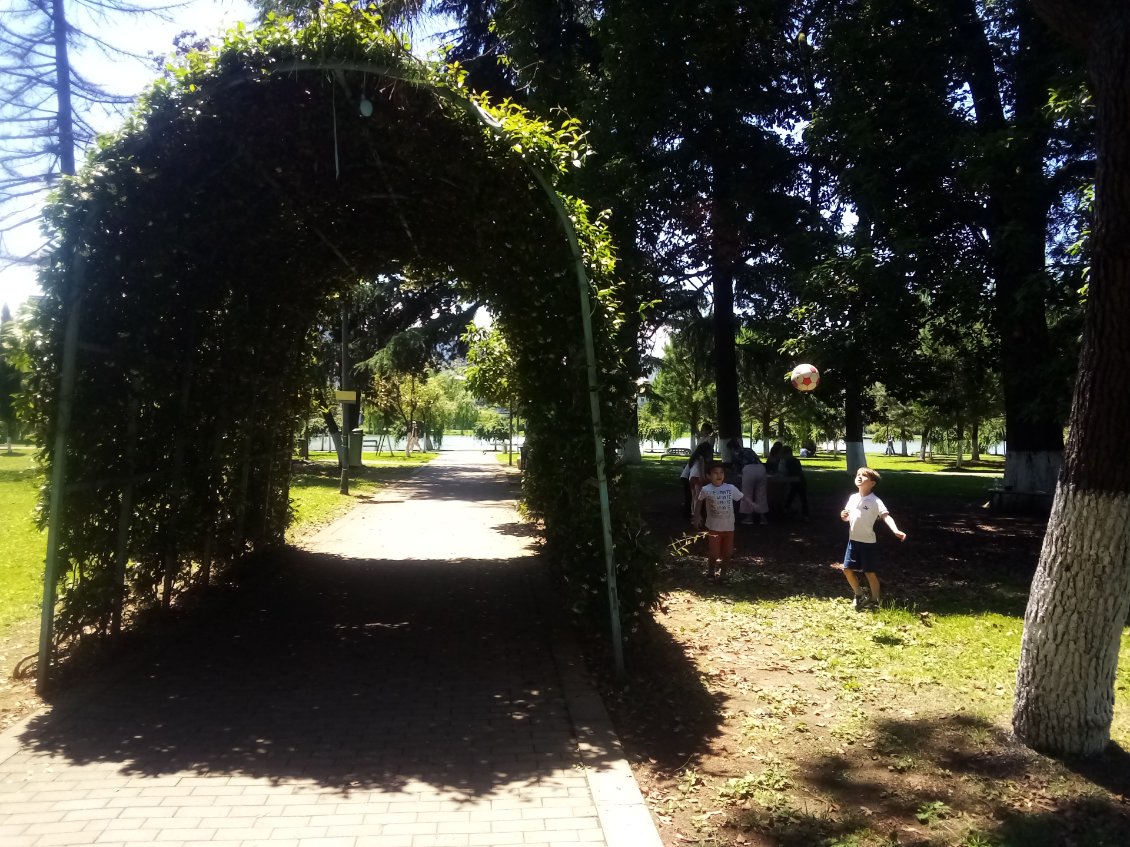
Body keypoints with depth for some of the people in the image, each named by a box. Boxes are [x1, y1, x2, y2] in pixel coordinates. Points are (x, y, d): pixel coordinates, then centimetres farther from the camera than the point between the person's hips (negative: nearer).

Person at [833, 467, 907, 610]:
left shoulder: (875, 501, -15)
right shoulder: (853, 498, 5)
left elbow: (885, 516, -29)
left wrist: (895, 530, -46)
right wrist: (843, 515, -7)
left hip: (868, 542, -6)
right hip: (853, 540, 6)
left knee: (870, 572, 2)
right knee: (847, 569, 9)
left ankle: (875, 601, 20)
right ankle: (859, 595, 29)